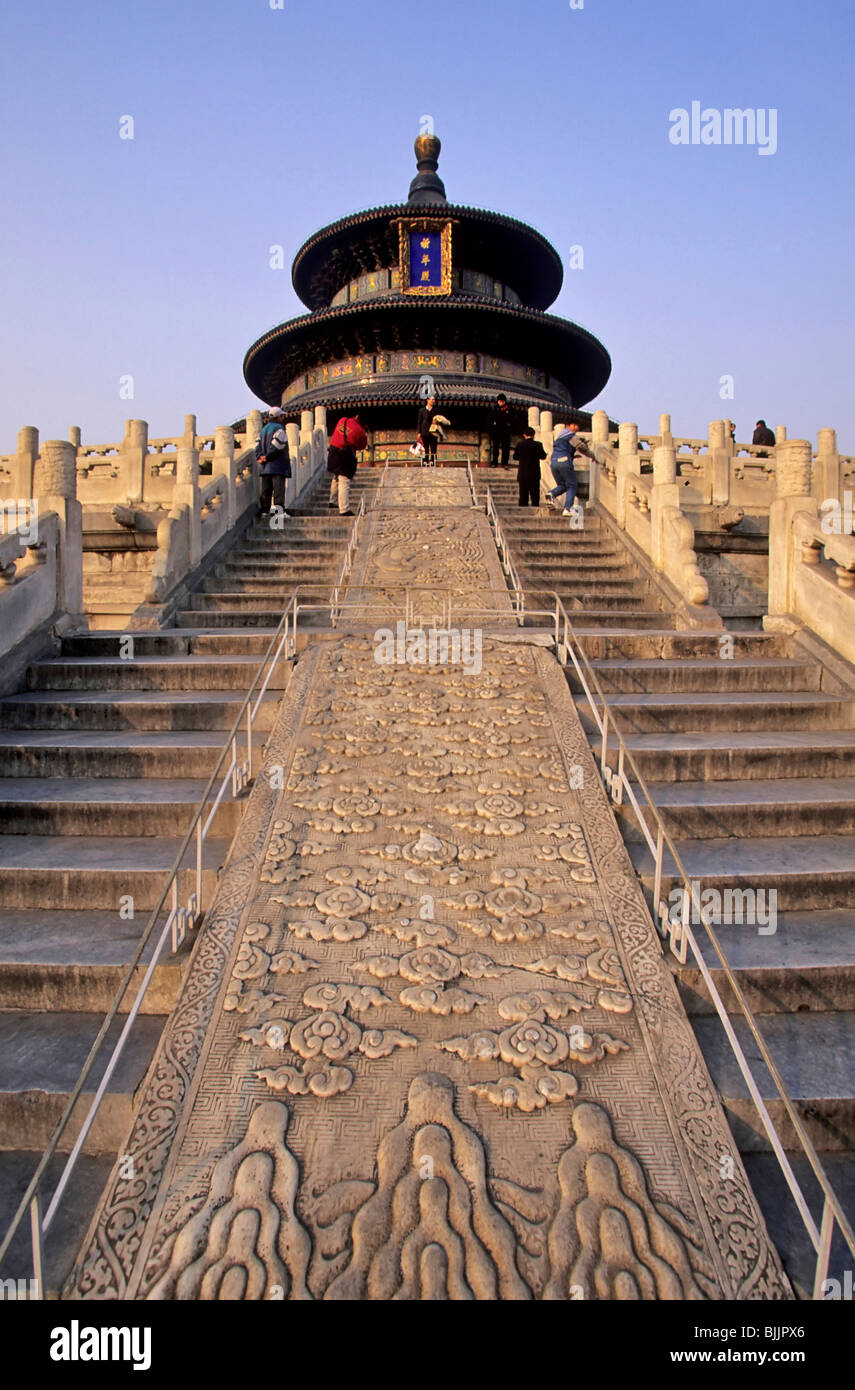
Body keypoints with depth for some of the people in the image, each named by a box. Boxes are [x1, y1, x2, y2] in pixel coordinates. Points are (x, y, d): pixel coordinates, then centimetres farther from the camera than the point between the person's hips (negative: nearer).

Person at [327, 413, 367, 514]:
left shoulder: (343, 420, 0)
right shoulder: (360, 431, -15)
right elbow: (361, 446, -2)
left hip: (333, 452, 7)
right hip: (346, 456, -7)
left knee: (336, 478, 24)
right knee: (344, 482, -7)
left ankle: (332, 502, 36)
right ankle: (344, 510, -10)